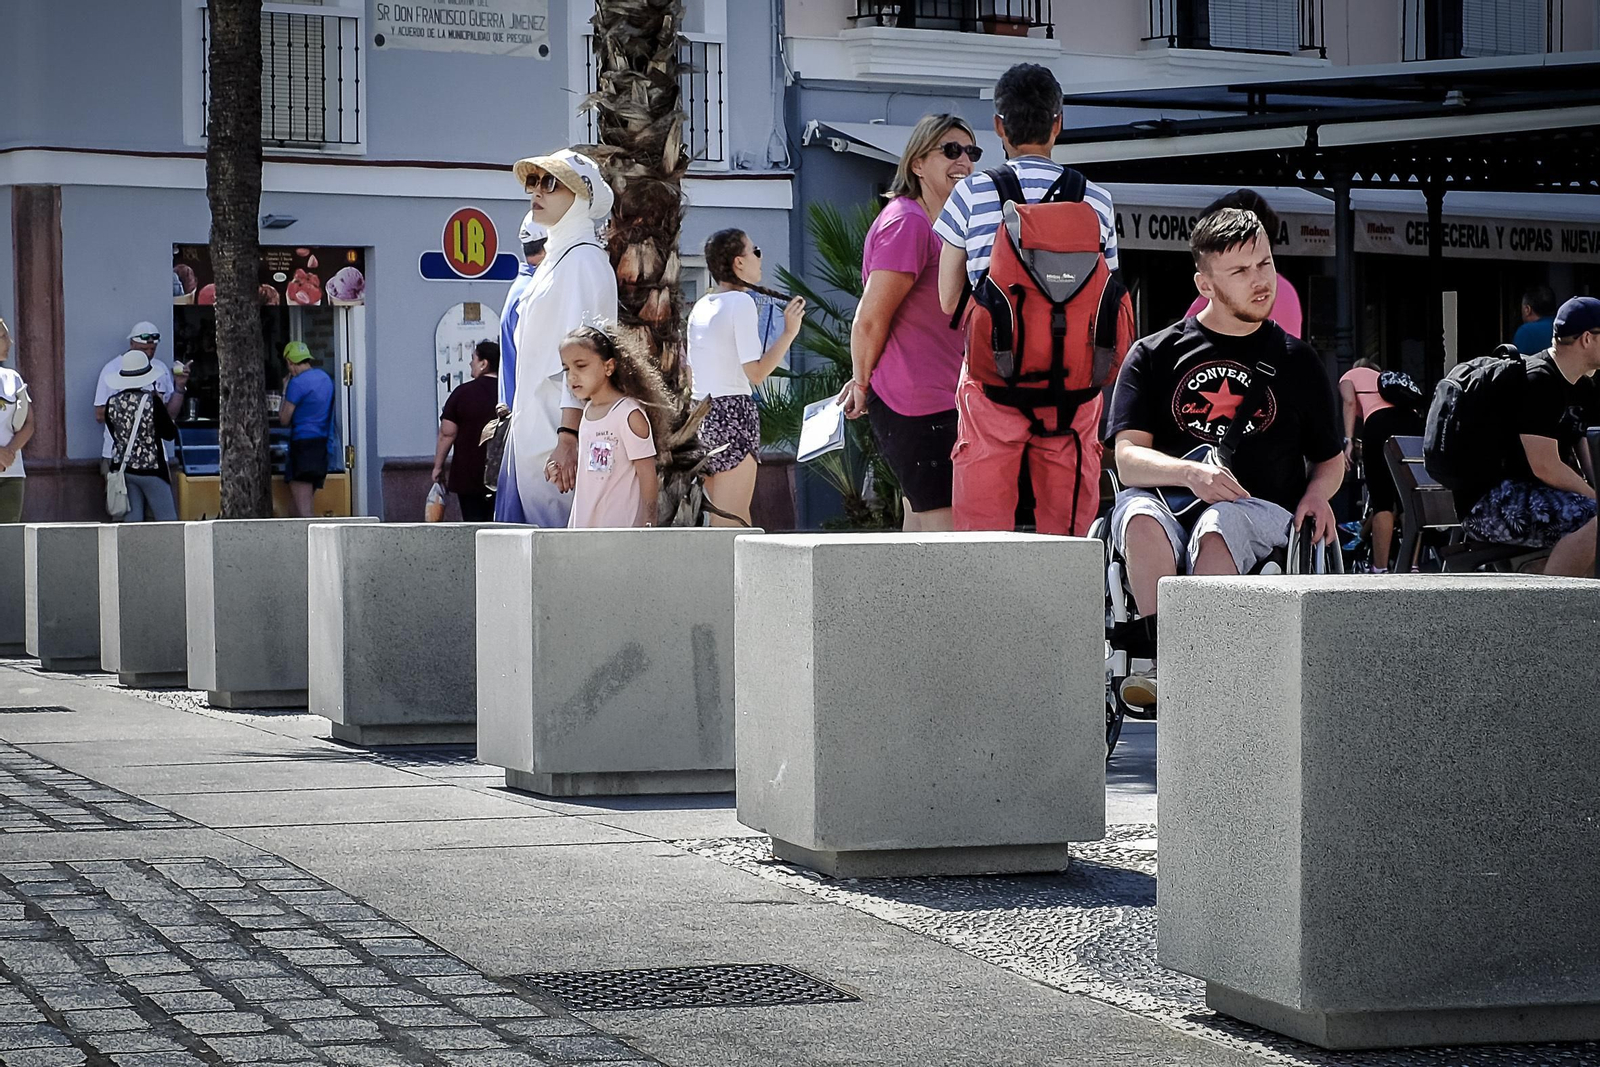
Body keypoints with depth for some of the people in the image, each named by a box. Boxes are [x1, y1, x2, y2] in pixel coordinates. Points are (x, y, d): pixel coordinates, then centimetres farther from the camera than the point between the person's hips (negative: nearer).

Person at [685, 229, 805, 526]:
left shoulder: (700, 306, 13)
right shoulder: (741, 302, -9)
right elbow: (756, 373, -14)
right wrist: (789, 332, -9)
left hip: (702, 413, 8)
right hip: (734, 412, -8)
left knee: (719, 516, 9)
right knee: (733, 522, -8)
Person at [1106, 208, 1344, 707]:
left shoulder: (1297, 362, 20)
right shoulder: (1154, 355, 14)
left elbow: (1331, 459, 28)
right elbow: (1128, 457, 3)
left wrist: (1316, 494, 3)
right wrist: (1189, 472, -17)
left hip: (1262, 511, 0)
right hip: (1168, 502, 0)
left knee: (1217, 528, -37)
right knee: (1141, 518, -37)